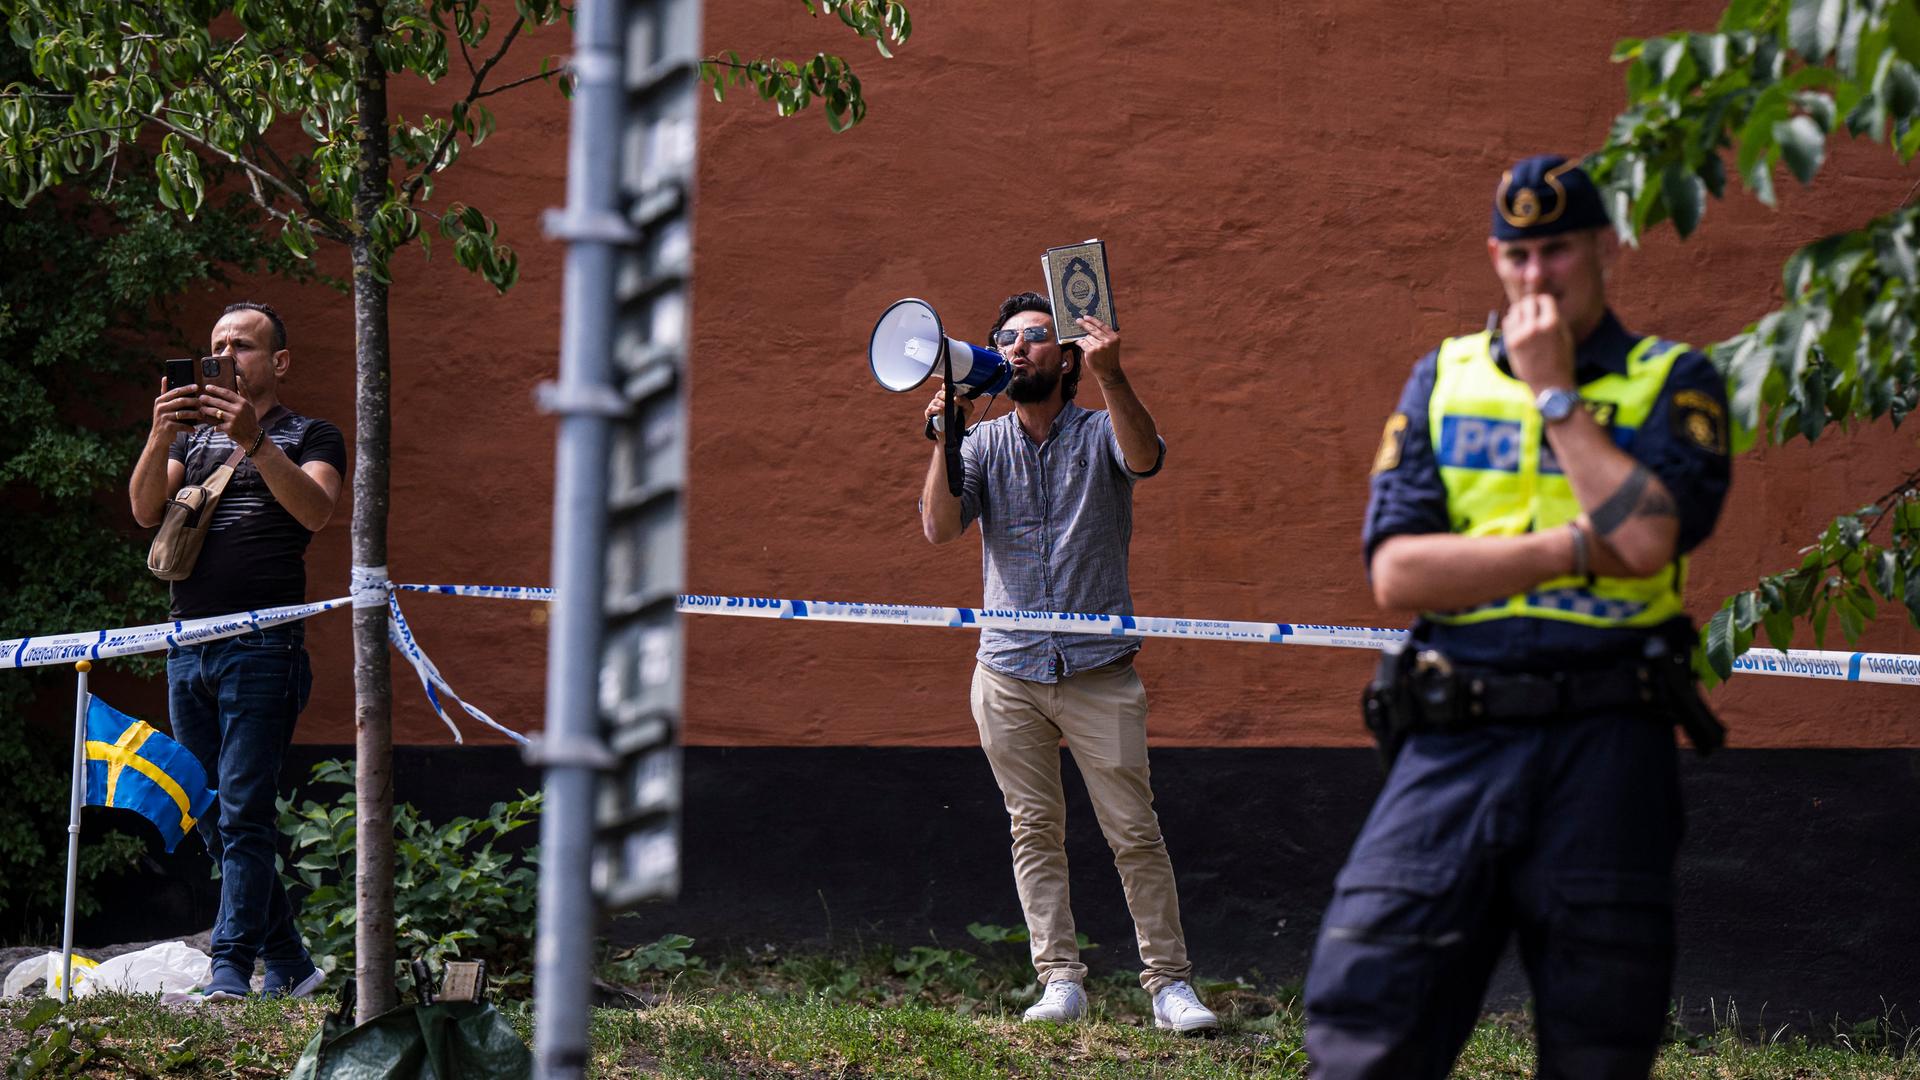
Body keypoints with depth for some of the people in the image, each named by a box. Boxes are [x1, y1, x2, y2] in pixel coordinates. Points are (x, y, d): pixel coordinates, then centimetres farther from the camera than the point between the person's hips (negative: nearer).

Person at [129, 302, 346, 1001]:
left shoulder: (310, 436, 8)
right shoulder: (194, 437, 22)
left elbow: (315, 509, -13)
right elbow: (145, 510, 5)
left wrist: (253, 442, -24)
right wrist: (161, 436, -12)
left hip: (262, 646, -6)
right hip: (187, 647, 6)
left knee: (242, 816, -11)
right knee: (213, 820, 6)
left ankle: (230, 971, -11)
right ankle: (290, 965, 14)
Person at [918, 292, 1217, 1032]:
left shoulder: (1100, 433, 2)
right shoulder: (984, 444, 8)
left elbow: (1144, 458, -22)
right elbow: (940, 527, -5)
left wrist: (1112, 377, -37)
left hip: (1098, 669, -2)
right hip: (1009, 671, 2)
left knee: (1134, 831, -3)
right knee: (1035, 830, 4)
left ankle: (1169, 983, 3)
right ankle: (1060, 982, 10)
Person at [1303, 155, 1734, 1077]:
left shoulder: (1671, 382, 6)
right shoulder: (1443, 377, 13)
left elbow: (1645, 538, -14)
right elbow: (1397, 573, -1)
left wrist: (1555, 391, -5)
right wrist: (1579, 548, -8)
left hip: (1603, 751, -1)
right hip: (1453, 739, 2)